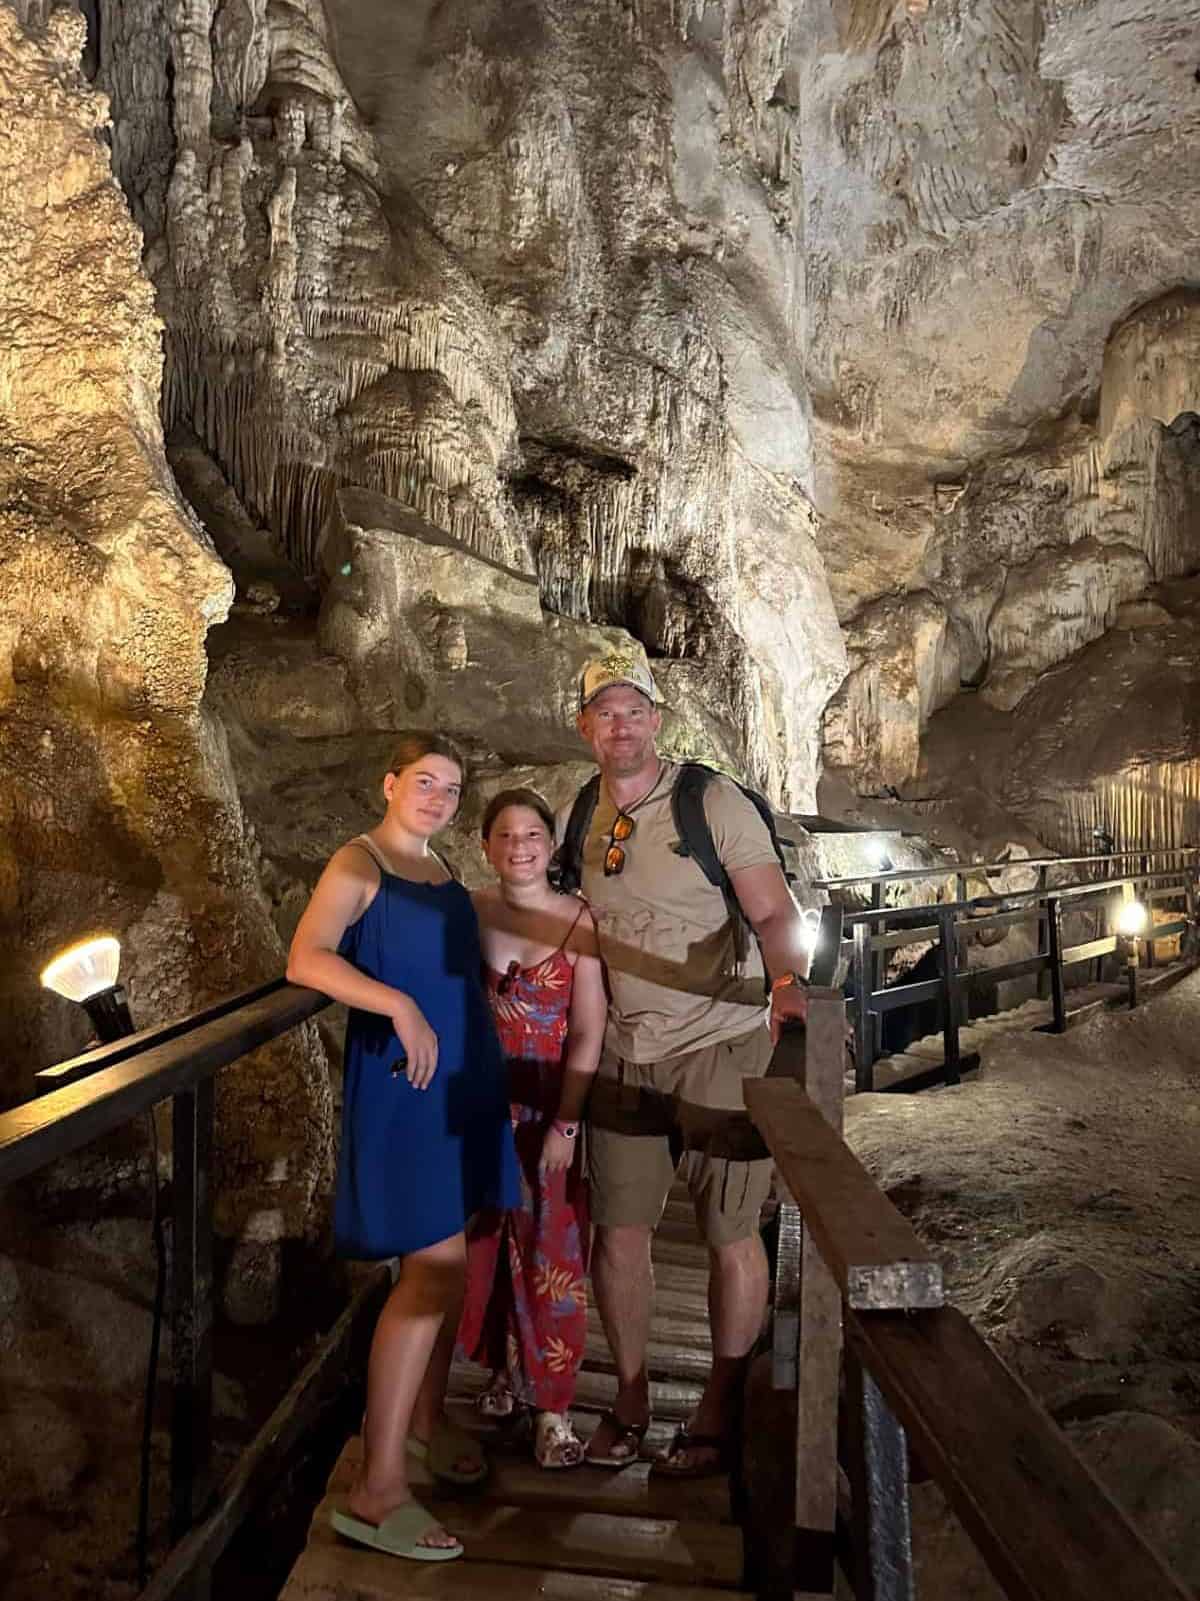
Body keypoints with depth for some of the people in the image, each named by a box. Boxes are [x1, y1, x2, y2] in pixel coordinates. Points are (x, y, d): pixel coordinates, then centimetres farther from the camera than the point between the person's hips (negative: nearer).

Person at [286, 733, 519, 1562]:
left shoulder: (442, 870, 14)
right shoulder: (358, 864, -8)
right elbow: (306, 959, -22)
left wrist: (497, 1076, 17)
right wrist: (400, 1007, -30)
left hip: (466, 1079, 8)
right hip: (403, 1084, -8)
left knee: (448, 1260, 14)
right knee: (433, 1267, -11)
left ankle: (426, 1417, 33)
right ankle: (377, 1490, -3)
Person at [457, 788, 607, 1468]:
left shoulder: (579, 920, -10)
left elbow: (589, 1034, -11)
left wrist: (565, 1126, -14)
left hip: (551, 1104, -3)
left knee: (551, 1253, 2)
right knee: (489, 1244, 15)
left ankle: (554, 1407, 16)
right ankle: (506, 1369, 36)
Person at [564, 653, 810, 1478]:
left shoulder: (713, 801, -10)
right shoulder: (582, 814, 6)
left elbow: (775, 912, -16)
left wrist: (789, 979, -34)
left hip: (721, 1045, -4)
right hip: (627, 1049, 5)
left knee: (731, 1233, 4)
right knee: (619, 1229, 8)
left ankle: (721, 1411, 23)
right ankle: (630, 1399, 28)